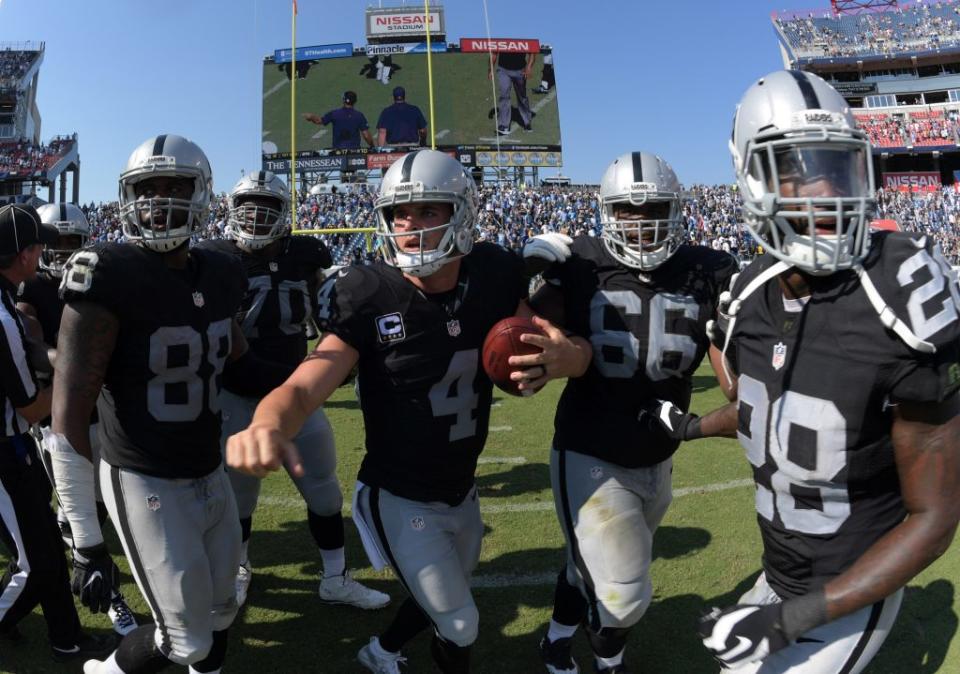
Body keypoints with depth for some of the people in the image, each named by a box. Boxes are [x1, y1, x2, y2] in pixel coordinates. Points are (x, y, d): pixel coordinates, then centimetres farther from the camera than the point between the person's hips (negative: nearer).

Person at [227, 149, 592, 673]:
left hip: (462, 490, 5)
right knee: (460, 627, 9)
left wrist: (568, 356, -28)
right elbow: (303, 389, -30)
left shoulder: (495, 277, -12)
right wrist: (268, 424, -53)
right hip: (400, 500, -5)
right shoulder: (369, 300, -23)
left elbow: (544, 340, -3)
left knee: (441, 602, 28)